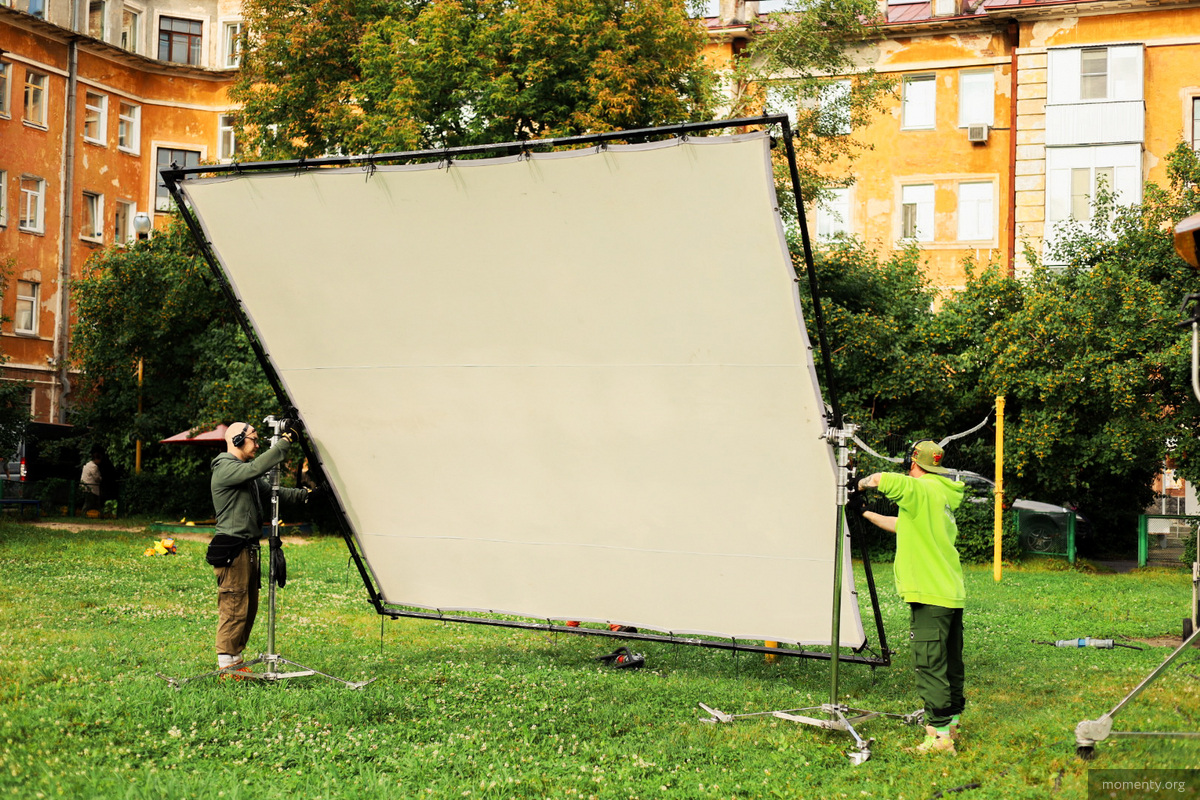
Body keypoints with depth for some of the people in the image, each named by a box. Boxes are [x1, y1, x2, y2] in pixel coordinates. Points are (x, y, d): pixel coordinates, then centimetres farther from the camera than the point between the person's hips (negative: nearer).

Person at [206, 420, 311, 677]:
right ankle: (227, 664, -3)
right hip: (233, 550, -10)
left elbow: (270, 492, 18)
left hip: (248, 549, 10)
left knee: (249, 608, 12)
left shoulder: (246, 473, 21)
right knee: (234, 608, -8)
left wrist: (303, 494, 7)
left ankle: (235, 660, 18)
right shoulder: (225, 469, -11)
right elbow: (258, 467, -26)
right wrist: (285, 441, -25)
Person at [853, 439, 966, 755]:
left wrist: (861, 484, -5)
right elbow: (904, 525, 30)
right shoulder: (943, 496, 18)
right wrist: (867, 514, 37)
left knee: (929, 666, -8)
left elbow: (881, 479, -27)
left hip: (930, 595, -9)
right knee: (950, 664, 15)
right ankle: (952, 723, 23)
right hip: (953, 593, 9)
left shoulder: (921, 490, -11)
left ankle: (940, 734, -9)